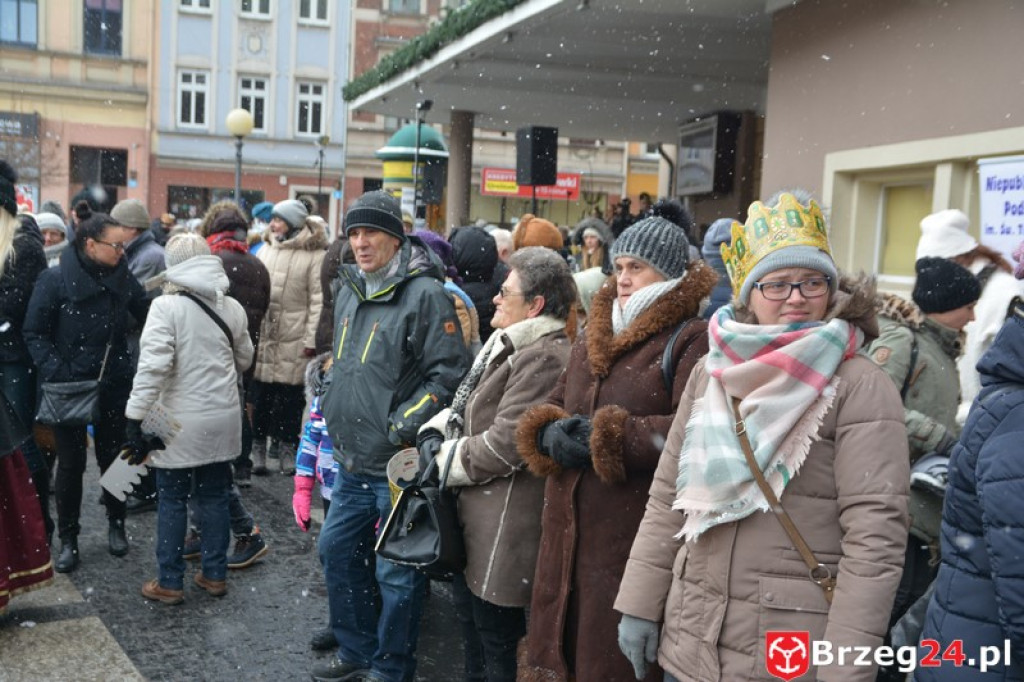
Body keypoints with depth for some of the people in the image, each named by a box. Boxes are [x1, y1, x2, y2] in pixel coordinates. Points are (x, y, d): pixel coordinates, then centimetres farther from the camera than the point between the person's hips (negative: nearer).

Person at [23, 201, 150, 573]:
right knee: (71, 463, 7)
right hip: (70, 388, -3)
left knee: (112, 457, 15)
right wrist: (56, 372, -19)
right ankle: (68, 539, 22)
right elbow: (34, 334, -8)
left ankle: (116, 525, 34)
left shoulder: (122, 277, -1)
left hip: (114, 386, 3)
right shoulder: (55, 280, -11)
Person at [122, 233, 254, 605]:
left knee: (172, 500, 7)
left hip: (179, 420, -4)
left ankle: (170, 582, 15)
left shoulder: (167, 306, -13)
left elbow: (152, 366, -21)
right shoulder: (232, 307, 3)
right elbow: (244, 359, 15)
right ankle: (215, 574, 22)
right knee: (214, 496, 14)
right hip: (223, 416, 5)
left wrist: (135, 417, -17)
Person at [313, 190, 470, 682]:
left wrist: (403, 428, -19)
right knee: (337, 550, 18)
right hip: (352, 460, 8)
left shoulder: (425, 294, -14)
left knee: (395, 572, 4)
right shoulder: (348, 290, 11)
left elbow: (448, 373, -16)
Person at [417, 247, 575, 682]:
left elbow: (504, 445, -25)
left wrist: (443, 457, -10)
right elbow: (466, 406, 19)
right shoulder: (507, 345, 12)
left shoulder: (544, 358, -22)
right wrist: (435, 432, -2)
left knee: (497, 642, 5)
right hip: (475, 514, 11)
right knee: (470, 619, 25)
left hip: (504, 527, -10)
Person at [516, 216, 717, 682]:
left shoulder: (692, 341, -8)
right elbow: (552, 407, 18)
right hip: (567, 527, 7)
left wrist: (609, 438, -19)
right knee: (560, 642, 15)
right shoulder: (592, 335, 17)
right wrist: (551, 433, -4)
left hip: (635, 534, -7)